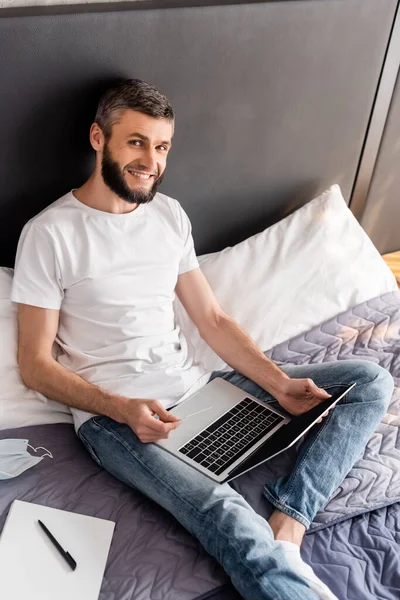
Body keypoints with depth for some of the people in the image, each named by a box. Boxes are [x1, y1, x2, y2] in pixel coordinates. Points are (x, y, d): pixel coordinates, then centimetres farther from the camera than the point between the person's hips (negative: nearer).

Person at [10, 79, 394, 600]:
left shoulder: (170, 214, 12)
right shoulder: (49, 234, -5)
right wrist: (123, 408, -21)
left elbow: (212, 319, 10)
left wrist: (279, 383, -5)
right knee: (229, 518, -38)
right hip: (113, 414, -6)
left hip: (195, 386, 7)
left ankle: (287, 529, -19)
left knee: (371, 380, -3)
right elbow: (35, 363, -5)